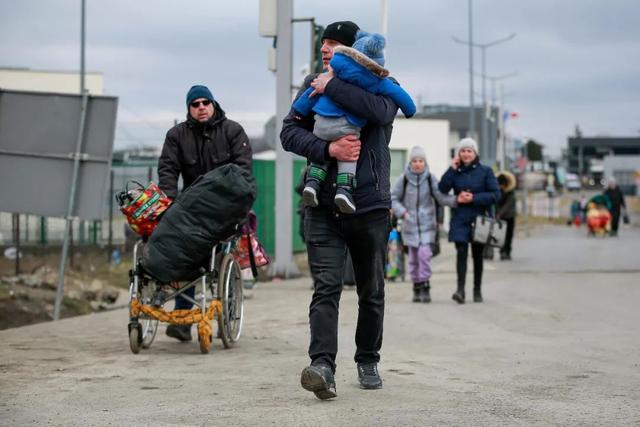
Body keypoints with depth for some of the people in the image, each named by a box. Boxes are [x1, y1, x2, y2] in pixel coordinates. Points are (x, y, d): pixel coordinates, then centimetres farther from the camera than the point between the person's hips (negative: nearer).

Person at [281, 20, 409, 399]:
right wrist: (327, 149, -16)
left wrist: (332, 87, -18)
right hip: (323, 205, 1)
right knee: (326, 287, -13)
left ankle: (368, 361, 27)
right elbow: (289, 132, 1)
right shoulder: (313, 84, 11)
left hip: (370, 206, -1)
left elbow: (381, 112, -22)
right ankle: (323, 367, -23)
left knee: (372, 292, 11)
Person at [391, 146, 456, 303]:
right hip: (410, 224, 1)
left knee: (424, 253, -15)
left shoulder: (430, 178, -3)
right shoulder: (403, 179, -2)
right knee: (413, 257, 6)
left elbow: (441, 197, -4)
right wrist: (402, 212, -9)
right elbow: (393, 198, 6)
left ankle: (425, 287, -6)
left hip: (427, 224, -1)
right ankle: (416, 287, 20)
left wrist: (455, 200, -21)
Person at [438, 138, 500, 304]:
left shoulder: (485, 171, 1)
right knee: (461, 252, -13)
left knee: (477, 255, 8)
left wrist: (474, 198, -13)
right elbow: (442, 189, -7)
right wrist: (452, 169, -9)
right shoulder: (455, 171, 7)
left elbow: (495, 194, -5)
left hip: (478, 219, 0)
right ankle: (460, 289, -20)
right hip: (460, 220, 0)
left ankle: (477, 290, 19)